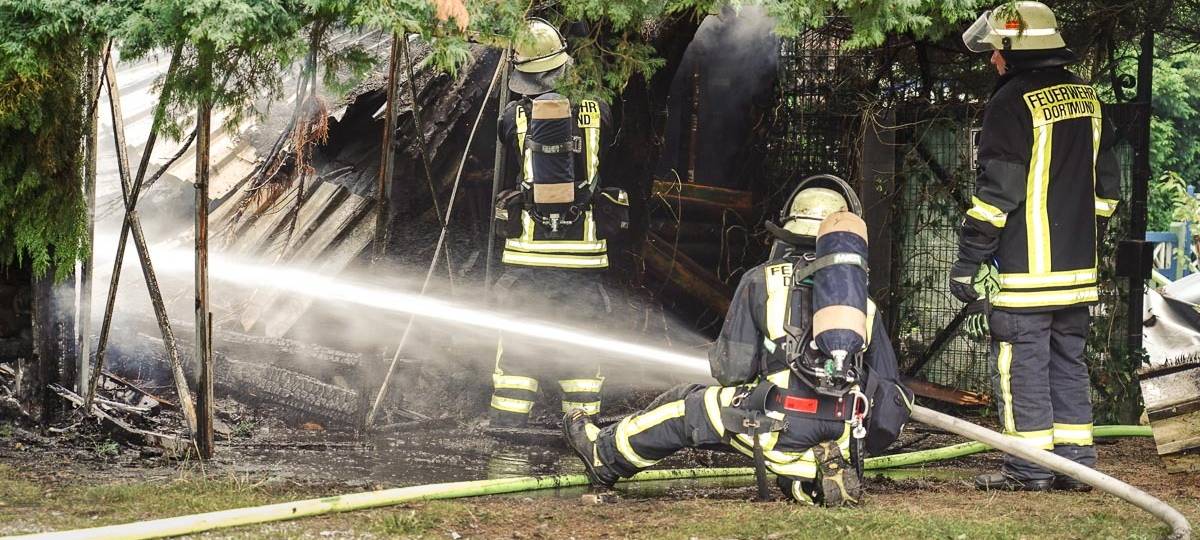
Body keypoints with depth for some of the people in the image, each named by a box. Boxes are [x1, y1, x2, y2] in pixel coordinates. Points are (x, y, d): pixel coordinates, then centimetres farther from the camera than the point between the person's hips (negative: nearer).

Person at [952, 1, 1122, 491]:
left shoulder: (1014, 102, -13)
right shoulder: (1086, 98, 11)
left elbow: (997, 191, -15)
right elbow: (1106, 183, 18)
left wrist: (967, 261, -11)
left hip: (1026, 267, -8)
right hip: (1078, 267, 8)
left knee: (1021, 364, -2)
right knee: (1068, 361, 13)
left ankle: (1029, 468, -1)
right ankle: (1076, 462, 14)